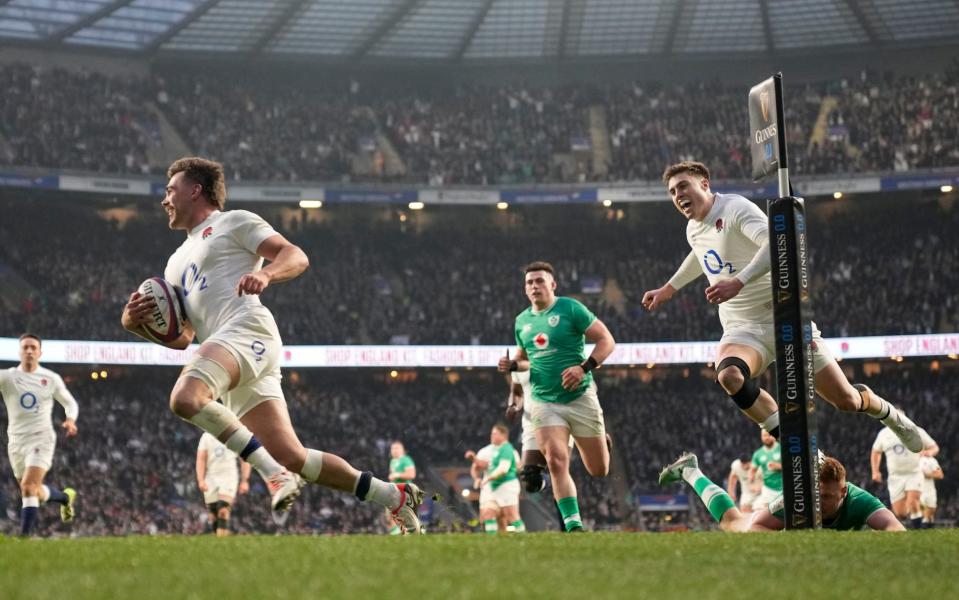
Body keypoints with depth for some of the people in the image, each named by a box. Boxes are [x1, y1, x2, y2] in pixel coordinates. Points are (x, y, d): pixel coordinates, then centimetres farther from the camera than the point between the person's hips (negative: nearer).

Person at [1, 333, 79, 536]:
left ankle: (25, 535, -18)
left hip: (41, 439, -3)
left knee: (28, 487, -21)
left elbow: (69, 402, 12)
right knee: (35, 493, 15)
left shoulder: (51, 379, 0)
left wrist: (70, 420, -8)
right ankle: (65, 497, 44)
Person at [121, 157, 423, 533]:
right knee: (291, 458, -4)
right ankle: (394, 496, 4)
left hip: (248, 330, -7)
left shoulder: (232, 222, 13)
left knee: (185, 398, -33)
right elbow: (182, 337, 29)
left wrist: (265, 274, -22)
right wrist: (136, 324, 11)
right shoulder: (177, 262, 34)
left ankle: (274, 473, -28)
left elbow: (297, 257, -1)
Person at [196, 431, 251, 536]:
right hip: (211, 479, 2)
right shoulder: (207, 437, 6)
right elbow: (201, 459, 4)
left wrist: (245, 481, 1)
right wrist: (201, 480, -8)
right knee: (213, 516, 2)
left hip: (229, 478, -2)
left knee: (223, 511, -19)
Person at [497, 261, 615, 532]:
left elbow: (607, 340, -6)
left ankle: (601, 439, 43)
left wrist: (584, 367, -19)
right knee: (556, 461, -18)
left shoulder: (570, 308, -5)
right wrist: (512, 365, 5)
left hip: (580, 398, -3)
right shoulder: (522, 321, 11)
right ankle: (573, 524, -13)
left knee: (599, 470, 6)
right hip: (544, 402, 3)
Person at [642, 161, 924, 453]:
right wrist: (668, 288, 39)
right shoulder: (693, 230, 9)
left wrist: (738, 282, -43)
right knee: (729, 375, -33)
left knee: (847, 401, -1)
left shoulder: (735, 207, -14)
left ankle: (888, 414, 36)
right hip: (742, 329, 5)